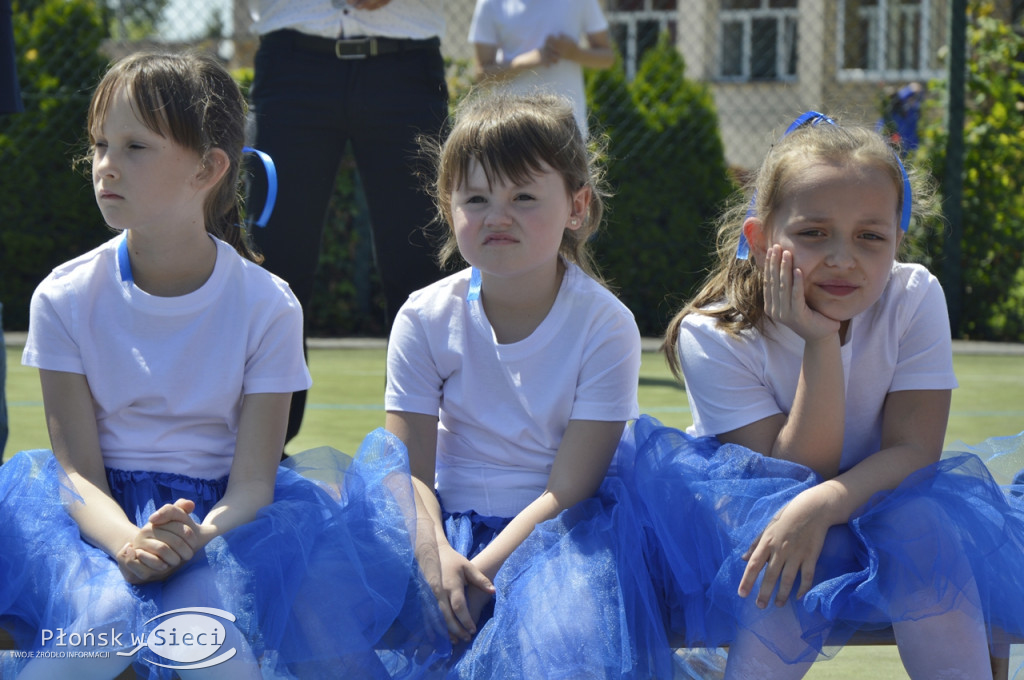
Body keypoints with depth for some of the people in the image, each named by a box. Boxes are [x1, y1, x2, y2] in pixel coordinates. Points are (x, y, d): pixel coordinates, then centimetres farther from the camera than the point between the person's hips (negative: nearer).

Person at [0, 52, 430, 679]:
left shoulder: (267, 306, -5)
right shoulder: (65, 299, -3)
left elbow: (252, 482, -8)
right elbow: (77, 467, -7)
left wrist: (195, 539, -32)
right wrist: (128, 543, -30)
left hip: (218, 517, 0)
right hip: (106, 514, 0)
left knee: (208, 625, -32)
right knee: (105, 616, -33)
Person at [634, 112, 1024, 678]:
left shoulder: (914, 299, -14)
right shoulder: (711, 336, -19)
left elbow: (915, 450, -21)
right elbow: (798, 471, -22)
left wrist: (822, 505, -39)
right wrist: (820, 345, -33)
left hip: (871, 501, 2)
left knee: (921, 526, -31)